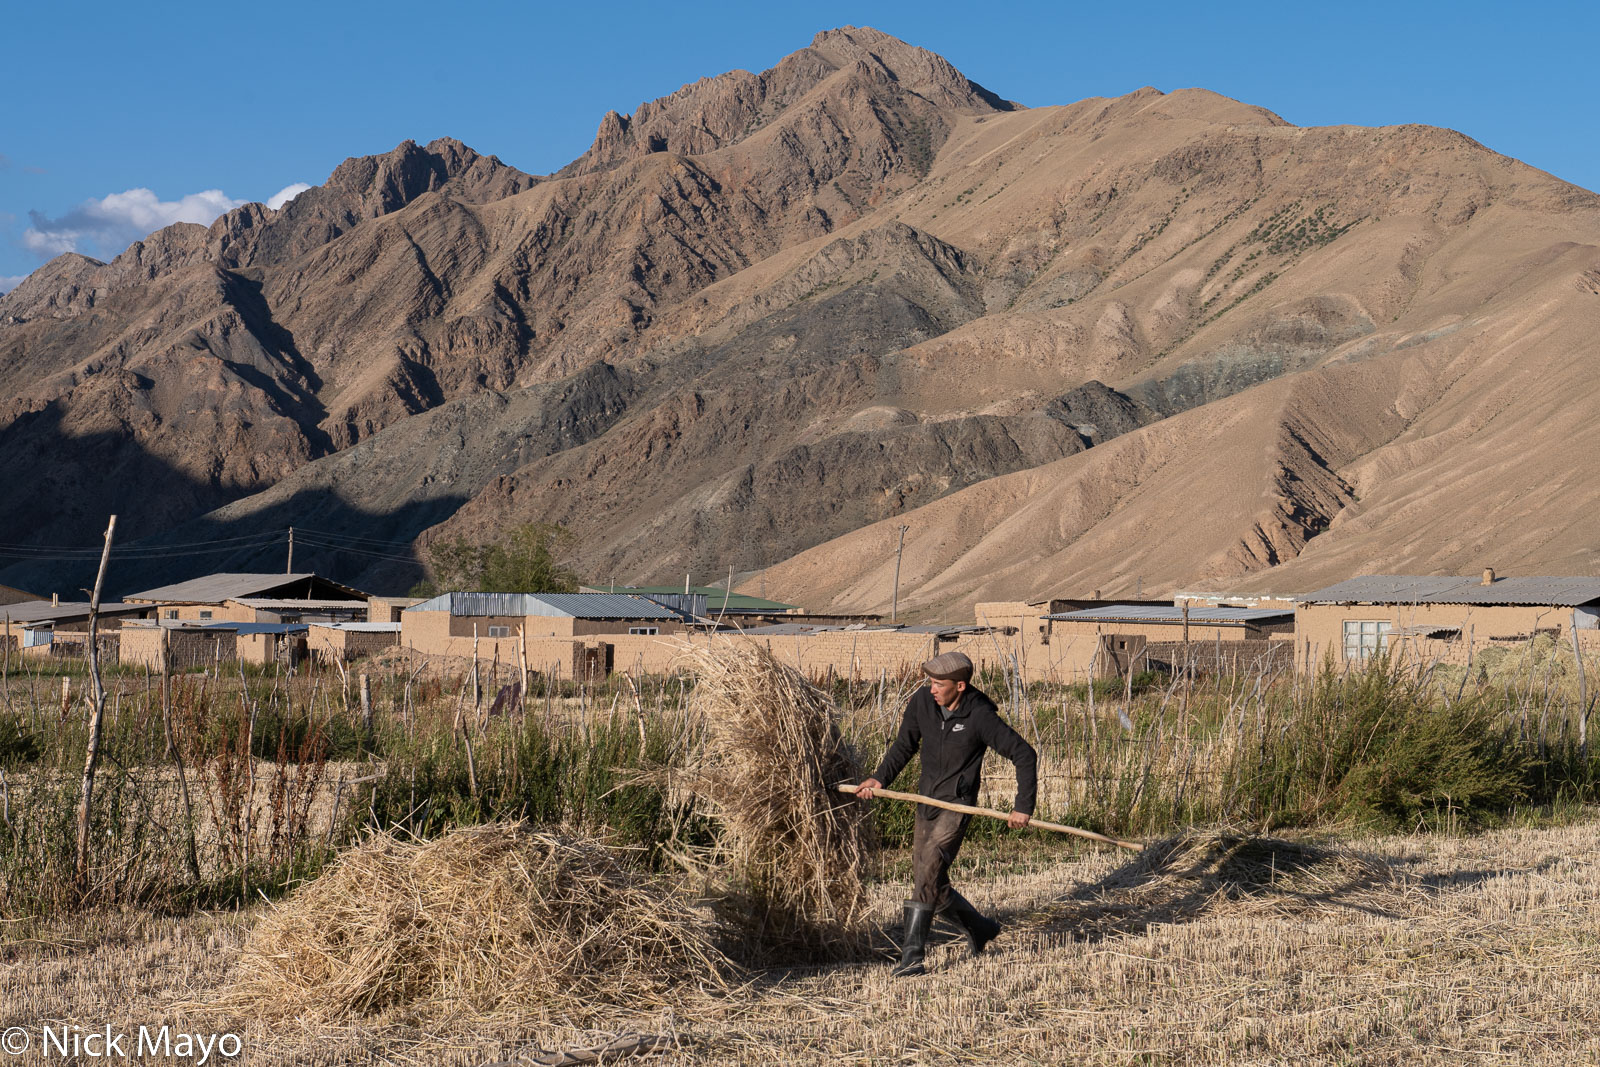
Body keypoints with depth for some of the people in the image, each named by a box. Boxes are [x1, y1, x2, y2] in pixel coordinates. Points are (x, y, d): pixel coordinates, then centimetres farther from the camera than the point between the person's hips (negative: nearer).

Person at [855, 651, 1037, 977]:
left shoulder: (980, 717, -16)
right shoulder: (921, 702, -2)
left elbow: (1024, 755, -9)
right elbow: (905, 746, 12)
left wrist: (1024, 806, -13)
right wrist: (880, 778, -2)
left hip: (957, 804, -6)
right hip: (926, 803, 6)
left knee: (928, 872, -23)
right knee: (932, 888, 11)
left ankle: (912, 954, -23)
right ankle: (980, 929, 34)